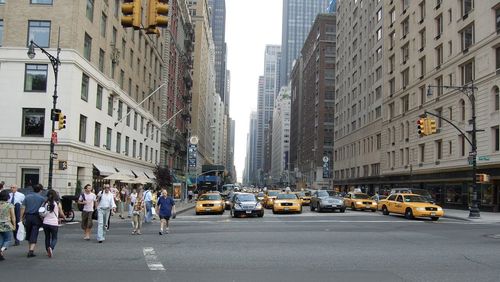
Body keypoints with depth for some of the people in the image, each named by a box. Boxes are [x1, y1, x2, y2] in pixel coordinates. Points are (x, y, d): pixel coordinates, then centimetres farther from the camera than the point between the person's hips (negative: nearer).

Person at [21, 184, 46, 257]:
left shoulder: (27, 197, 7)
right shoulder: (42, 198, -2)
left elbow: (23, 208, 3)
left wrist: (22, 218, 5)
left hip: (28, 217, 3)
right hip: (37, 218, -3)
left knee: (28, 234, 17)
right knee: (34, 235, -2)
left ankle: (29, 249, 25)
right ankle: (31, 250, -12)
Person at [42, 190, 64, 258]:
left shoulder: (45, 203, 1)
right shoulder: (58, 203, -4)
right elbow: (61, 214, 4)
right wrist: (63, 217, 25)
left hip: (45, 223, 2)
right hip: (54, 223, -2)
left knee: (47, 237, 18)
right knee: (54, 238, 8)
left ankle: (48, 252, 20)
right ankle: (51, 248, -20)